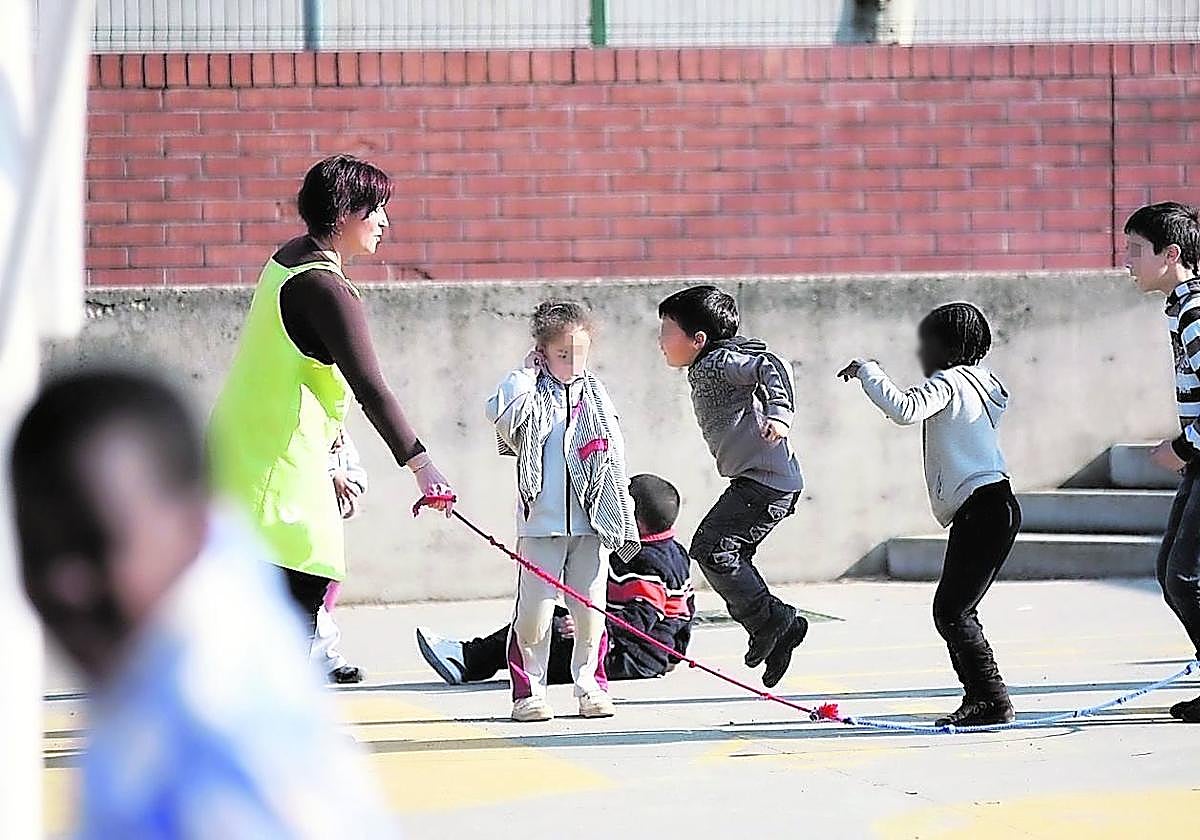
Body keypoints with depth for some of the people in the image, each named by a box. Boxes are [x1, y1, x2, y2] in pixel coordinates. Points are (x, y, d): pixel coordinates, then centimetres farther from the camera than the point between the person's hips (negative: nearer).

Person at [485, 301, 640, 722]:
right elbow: (502, 414, -21)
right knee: (534, 608, -5)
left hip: (589, 521, 3)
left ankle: (590, 684, 14)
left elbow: (614, 460, 15)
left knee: (590, 607, 4)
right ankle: (529, 690, 3)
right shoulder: (531, 394, 2)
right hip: (540, 520, -3)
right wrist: (528, 372, -11)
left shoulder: (595, 395, 12)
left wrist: (622, 522, 11)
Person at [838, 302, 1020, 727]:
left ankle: (993, 701, -12)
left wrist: (867, 371, -13)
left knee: (951, 611, -10)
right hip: (994, 507, 10)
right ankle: (979, 698, 14)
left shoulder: (948, 381, -8)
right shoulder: (979, 382, 21)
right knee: (955, 610, 13)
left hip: (981, 511, -10)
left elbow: (905, 409, -25)